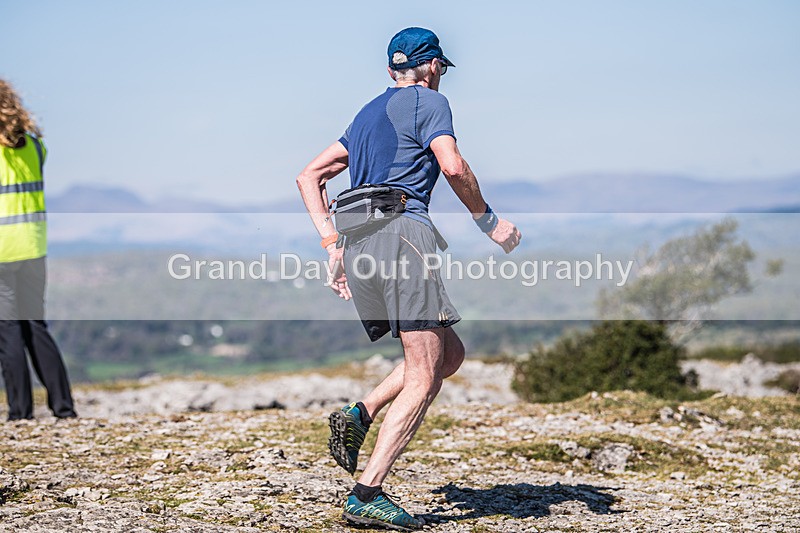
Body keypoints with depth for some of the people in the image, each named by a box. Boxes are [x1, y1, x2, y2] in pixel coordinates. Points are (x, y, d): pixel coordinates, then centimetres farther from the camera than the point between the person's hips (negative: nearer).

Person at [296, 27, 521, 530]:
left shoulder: (368, 113, 28)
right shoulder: (429, 102, 6)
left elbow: (309, 176, 26)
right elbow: (453, 167, -12)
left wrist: (332, 246, 19)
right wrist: (488, 220, 2)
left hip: (356, 243, 8)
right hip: (402, 231, -8)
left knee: (450, 353, 16)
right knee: (423, 376, -9)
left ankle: (359, 414, -1)